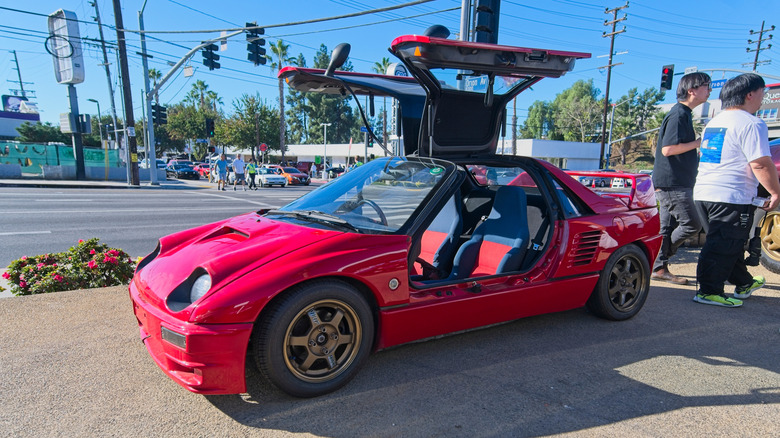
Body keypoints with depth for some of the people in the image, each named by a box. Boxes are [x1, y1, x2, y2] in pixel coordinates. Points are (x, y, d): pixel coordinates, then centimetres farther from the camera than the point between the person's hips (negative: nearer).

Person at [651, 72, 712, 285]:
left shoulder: (684, 114, 19)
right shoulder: (678, 114, -13)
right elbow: (667, 149, -22)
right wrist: (699, 142, -14)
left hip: (677, 183, 10)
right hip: (672, 183, -10)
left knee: (669, 228, 10)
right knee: (692, 224, -9)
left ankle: (659, 268, 14)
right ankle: (660, 260, 2)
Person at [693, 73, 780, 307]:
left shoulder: (714, 122, 17)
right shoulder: (751, 124, -11)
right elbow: (761, 164, -17)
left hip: (703, 193, 9)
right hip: (732, 197, -9)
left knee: (730, 243, 20)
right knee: (724, 246, -3)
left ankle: (744, 283, 35)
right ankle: (709, 292, 0)